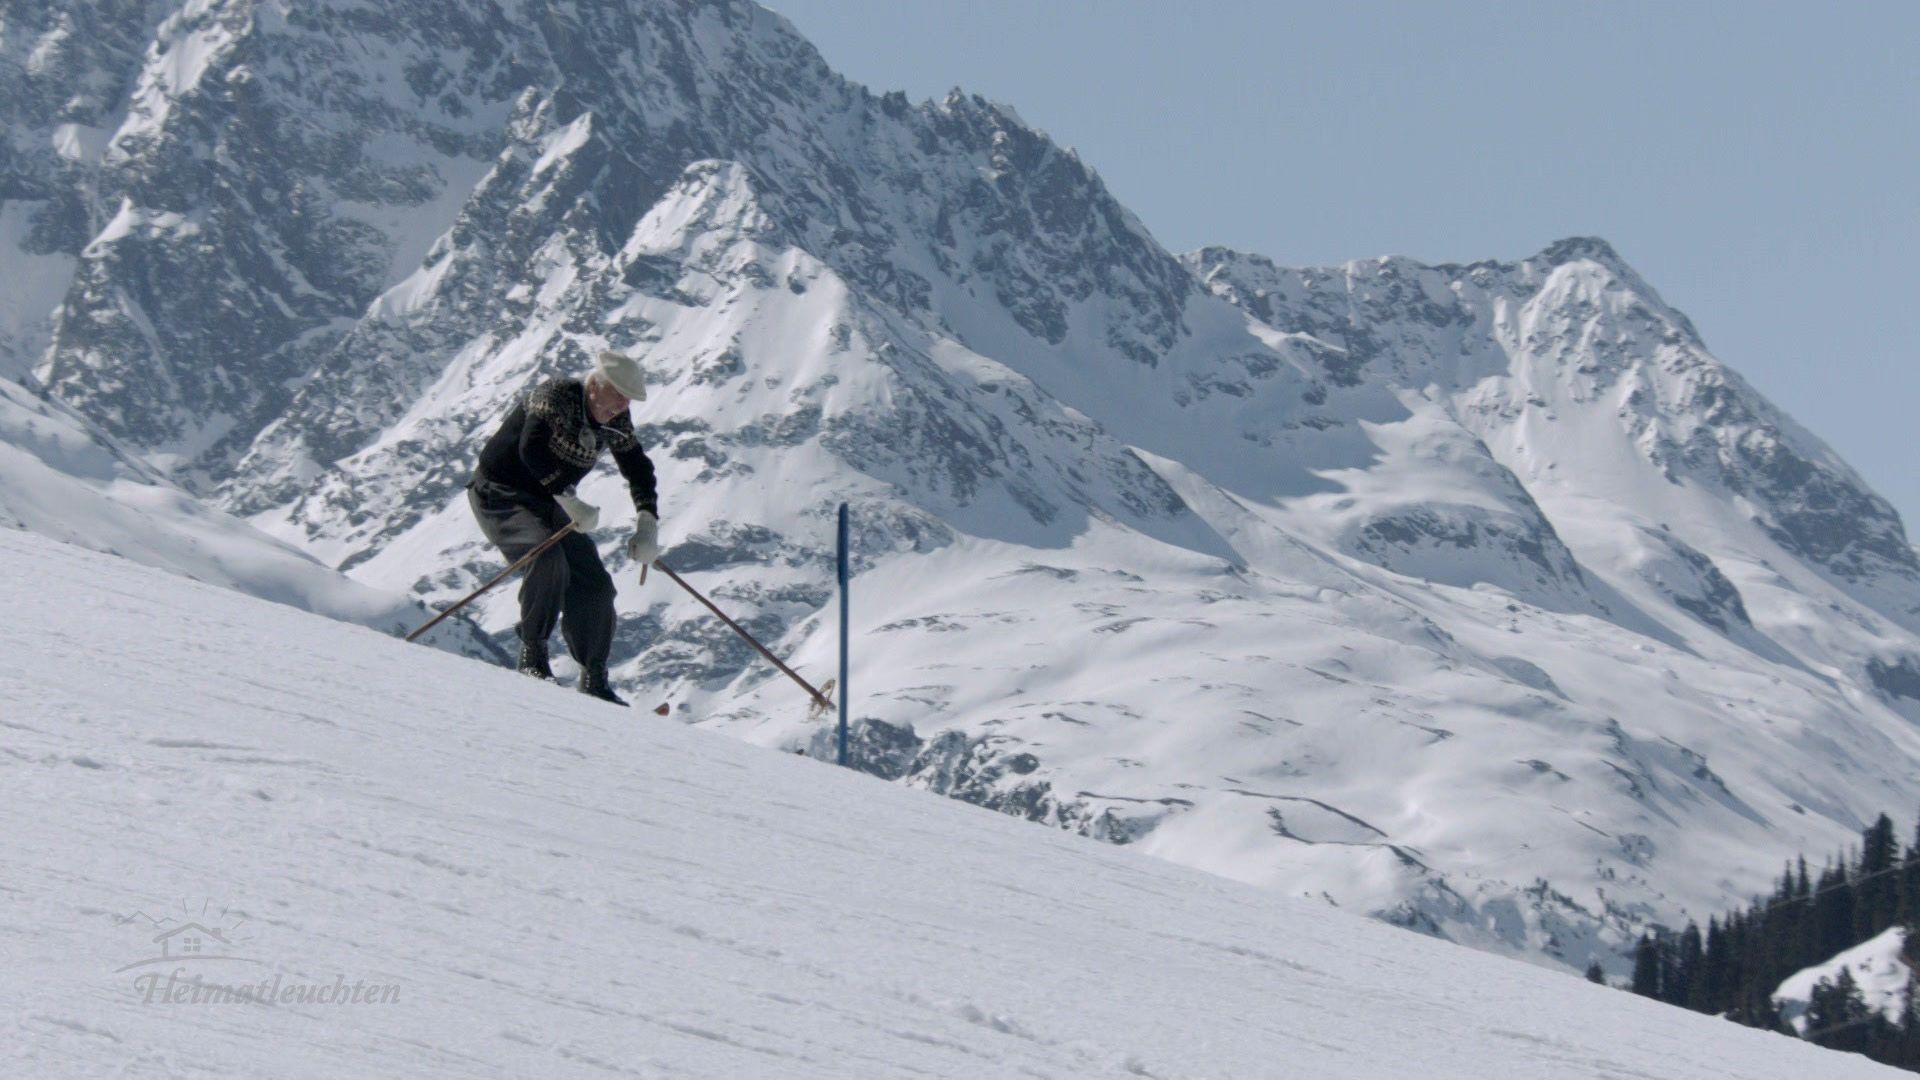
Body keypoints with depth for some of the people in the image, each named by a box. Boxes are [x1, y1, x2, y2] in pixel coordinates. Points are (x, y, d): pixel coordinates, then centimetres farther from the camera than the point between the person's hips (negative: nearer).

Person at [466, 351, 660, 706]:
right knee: (549, 556, -33)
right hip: (500, 495, -7)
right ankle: (533, 656, -21)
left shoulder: (615, 421, -1)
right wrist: (568, 500, -39)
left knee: (595, 587, -3)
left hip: (546, 504, 7)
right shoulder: (557, 396, -22)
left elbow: (638, 469, 8)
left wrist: (647, 525, -6)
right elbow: (531, 448, -36)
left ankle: (594, 683, 8)